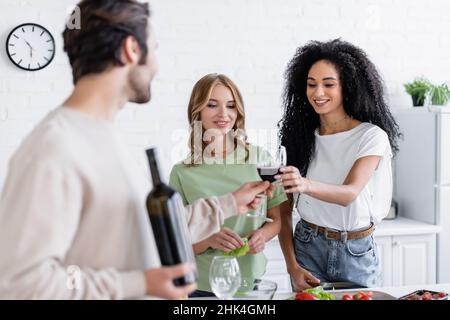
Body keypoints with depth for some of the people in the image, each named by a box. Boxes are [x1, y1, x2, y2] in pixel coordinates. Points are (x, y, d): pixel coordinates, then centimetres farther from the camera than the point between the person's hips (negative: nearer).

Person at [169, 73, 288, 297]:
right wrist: (209, 240, -22)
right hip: (202, 287, -1)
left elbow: (277, 218, 6)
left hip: (252, 281, 1)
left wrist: (263, 234, -14)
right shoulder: (182, 172, -7)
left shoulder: (259, 158, -4)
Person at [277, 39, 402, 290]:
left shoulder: (372, 136, -9)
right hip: (307, 248, 2)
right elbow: (284, 209, 0)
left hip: (357, 253, -2)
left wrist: (306, 185, -43)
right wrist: (292, 266, -8)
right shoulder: (299, 135, 0)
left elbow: (350, 192, -24)